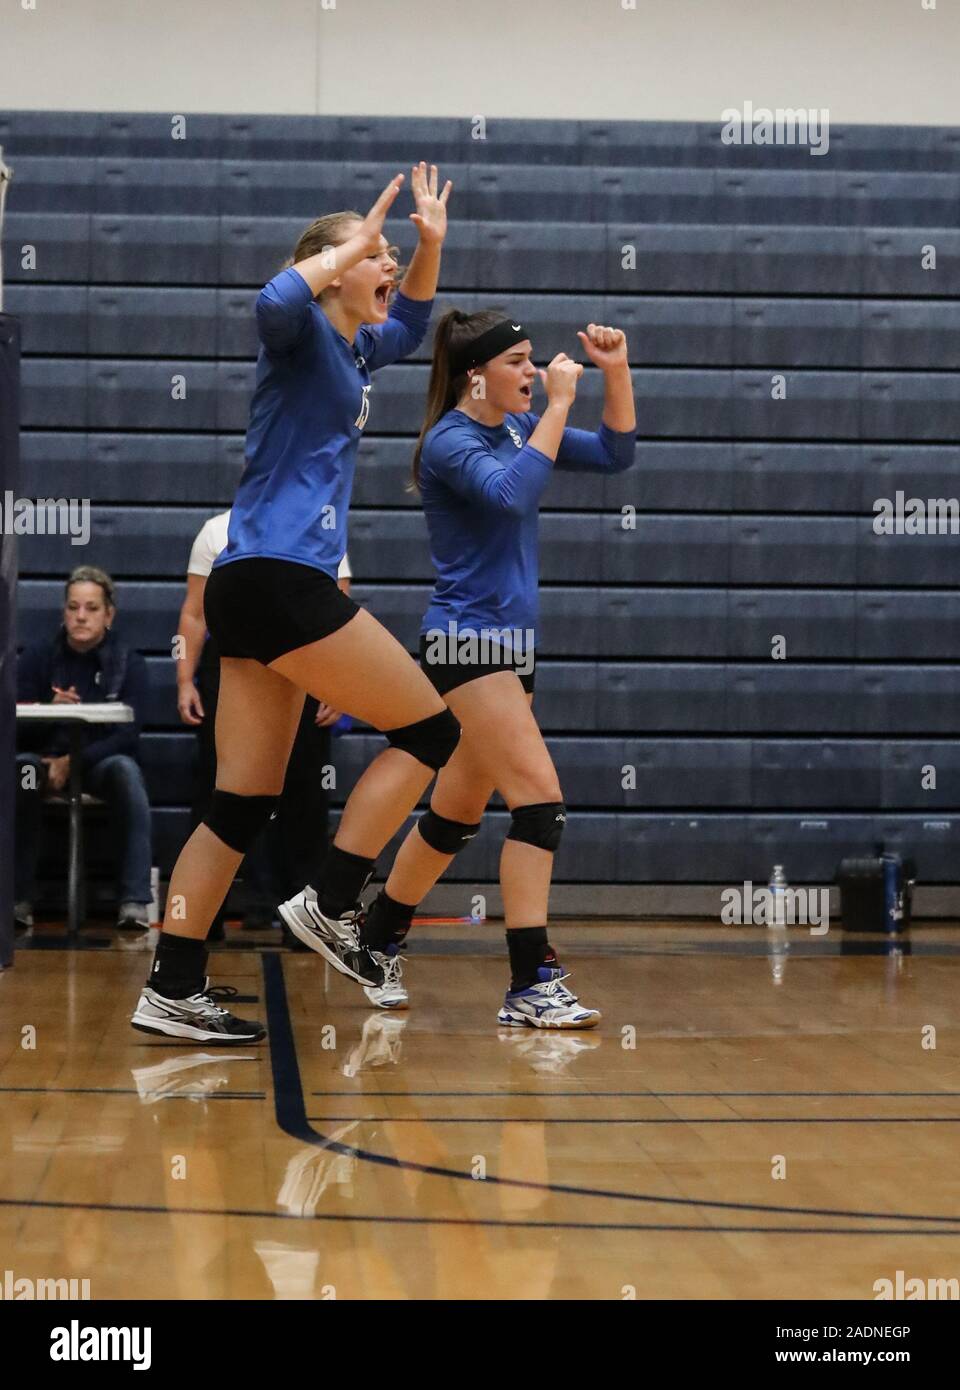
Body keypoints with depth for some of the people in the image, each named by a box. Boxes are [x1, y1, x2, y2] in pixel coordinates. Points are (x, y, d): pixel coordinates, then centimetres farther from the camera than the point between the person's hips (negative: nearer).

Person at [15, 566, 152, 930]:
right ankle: (19, 898, -32)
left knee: (125, 770, -35)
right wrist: (51, 711, -27)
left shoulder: (129, 663, -3)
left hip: (102, 762, -1)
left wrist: (73, 762, -26)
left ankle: (134, 901, -37)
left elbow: (127, 735, -12)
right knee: (21, 767, -33)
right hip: (46, 758, 1)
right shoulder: (37, 658, 0)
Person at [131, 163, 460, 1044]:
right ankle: (332, 908, -3)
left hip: (269, 587, 9)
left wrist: (431, 243, 29)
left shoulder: (354, 352, 22)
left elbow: (408, 325, 43)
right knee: (429, 729, -3)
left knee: (243, 807, 5)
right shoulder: (303, 334, -3)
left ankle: (171, 992, 3)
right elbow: (276, 302, -29)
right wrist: (350, 246, -14)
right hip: (275, 577, -9)